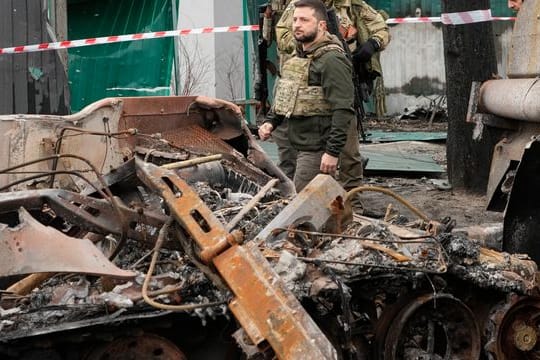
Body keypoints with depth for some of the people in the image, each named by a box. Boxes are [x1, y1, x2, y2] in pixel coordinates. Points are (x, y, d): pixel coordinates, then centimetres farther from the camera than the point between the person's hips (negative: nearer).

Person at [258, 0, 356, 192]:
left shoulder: (331, 60, -15)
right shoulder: (297, 56, 14)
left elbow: (343, 110, -21)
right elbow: (284, 96, 26)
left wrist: (333, 151, -24)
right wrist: (270, 121, 10)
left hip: (318, 150, -9)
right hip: (301, 146, 9)